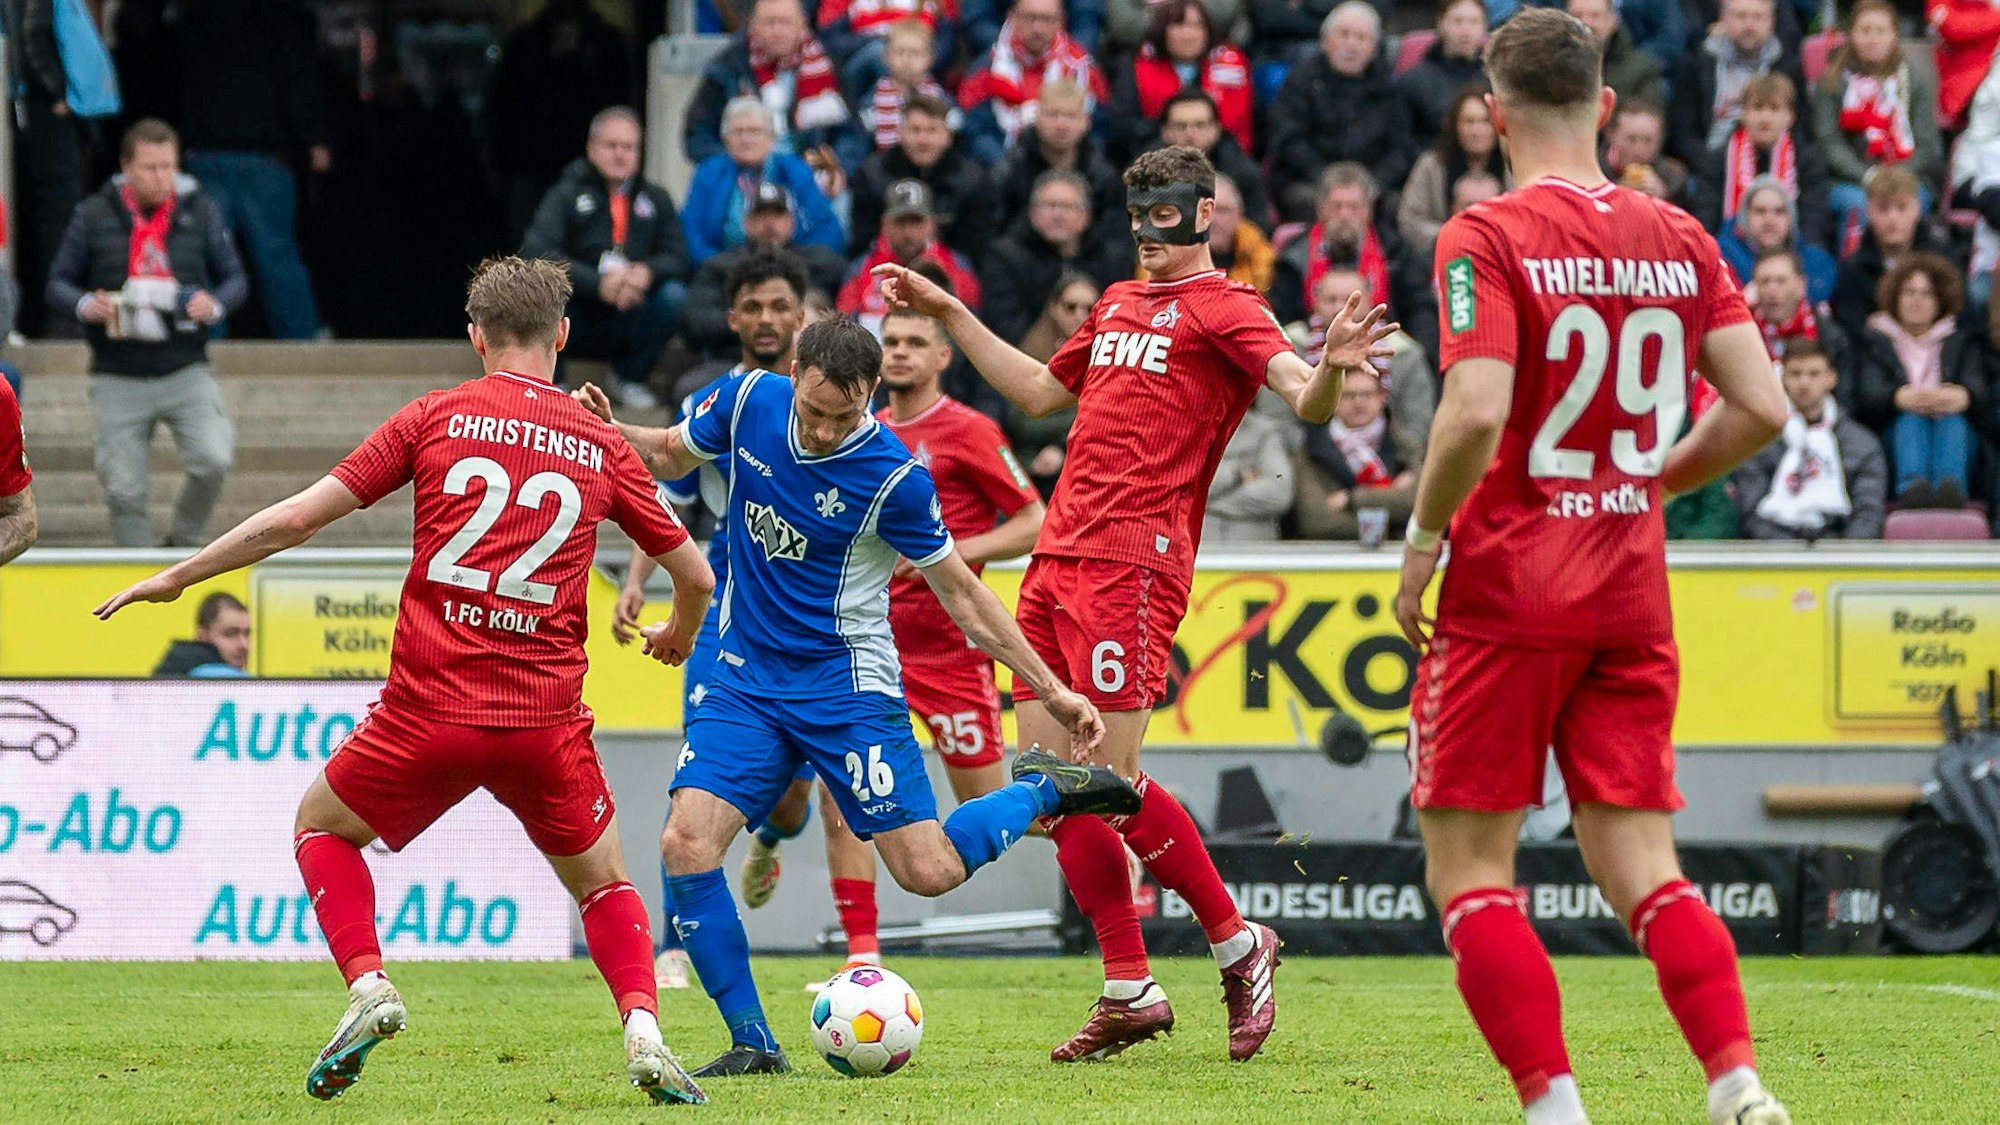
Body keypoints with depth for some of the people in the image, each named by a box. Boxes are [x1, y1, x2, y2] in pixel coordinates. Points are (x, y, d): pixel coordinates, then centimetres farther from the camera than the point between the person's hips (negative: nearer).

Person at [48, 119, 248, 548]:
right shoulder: (95, 215, 0)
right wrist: (84, 304, -16)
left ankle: (184, 539, 6)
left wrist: (216, 303, -13)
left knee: (213, 460, -19)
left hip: (186, 371, 0)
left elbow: (235, 278, 9)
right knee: (124, 489, -2)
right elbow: (58, 282, 6)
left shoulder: (199, 211, 2)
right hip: (118, 379, 0)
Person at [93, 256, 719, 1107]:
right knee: (603, 883, 20)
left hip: (429, 708, -1)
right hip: (546, 718, 1)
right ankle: (643, 1030, -4)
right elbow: (695, 574, 12)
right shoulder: (602, 446, 7)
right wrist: (678, 634, 37)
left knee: (320, 827, 23)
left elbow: (297, 517, 1)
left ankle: (367, 986, 0)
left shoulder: (436, 417, 3)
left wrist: (177, 577, 12)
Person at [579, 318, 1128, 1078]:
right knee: (686, 844, -16)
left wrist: (1051, 690, -5)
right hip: (747, 678, 4)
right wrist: (605, 429, -8)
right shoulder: (748, 402, -7)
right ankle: (751, 1042, -4)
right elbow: (670, 454, 13)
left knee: (928, 872, -7)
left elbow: (961, 594, -6)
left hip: (846, 686, -4)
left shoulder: (894, 477, -17)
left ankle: (1046, 791, 22)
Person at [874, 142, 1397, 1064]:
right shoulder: (1118, 304, 23)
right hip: (1059, 559, 8)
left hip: (1133, 562, -8)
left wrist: (1332, 368, -39)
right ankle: (1129, 991, 9)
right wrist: (949, 313, 37)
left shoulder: (1224, 308, -2)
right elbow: (1037, 391, 37)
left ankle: (1237, 945, 6)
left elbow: (1304, 399, -17)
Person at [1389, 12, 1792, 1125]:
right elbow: (1761, 409, 3)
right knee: (1641, 866, 7)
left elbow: (1475, 414, -23)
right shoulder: (1680, 238, 6)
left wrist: (1424, 536, -7)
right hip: (1631, 592, 5)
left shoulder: (1485, 239, -10)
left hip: (1509, 587, -5)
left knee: (1467, 871, 3)